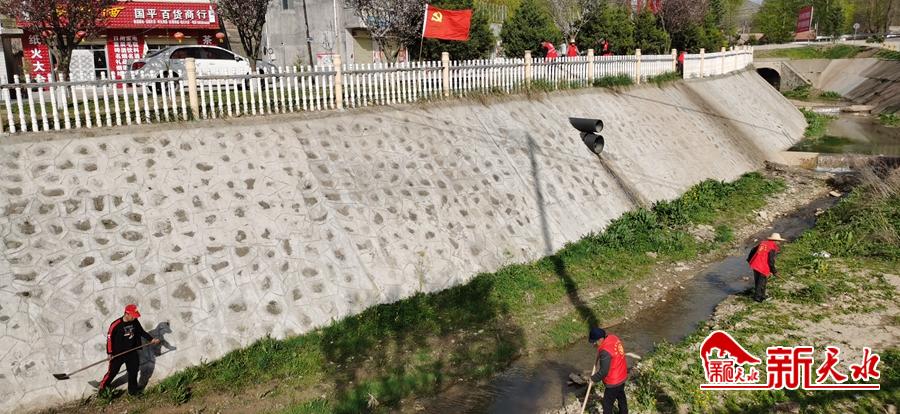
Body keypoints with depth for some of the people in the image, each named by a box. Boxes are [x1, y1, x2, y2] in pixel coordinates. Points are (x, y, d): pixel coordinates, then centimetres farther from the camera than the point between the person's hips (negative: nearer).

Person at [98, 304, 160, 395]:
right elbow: (109, 338, -12)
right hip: (118, 353, -4)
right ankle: (102, 386, 33)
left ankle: (133, 390, 27)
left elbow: (142, 332, 8)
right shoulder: (116, 325, -20)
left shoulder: (135, 322, -6)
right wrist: (109, 353, -12)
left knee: (133, 371, 11)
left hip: (132, 352, 5)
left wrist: (151, 339, 0)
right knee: (112, 371, 7)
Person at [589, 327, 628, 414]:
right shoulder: (613, 338, -8)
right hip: (622, 376, 9)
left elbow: (603, 372, -26)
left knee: (607, 403, 10)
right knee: (621, 397, 29)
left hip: (613, 381, -9)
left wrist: (593, 379, -11)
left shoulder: (605, 351, -34)